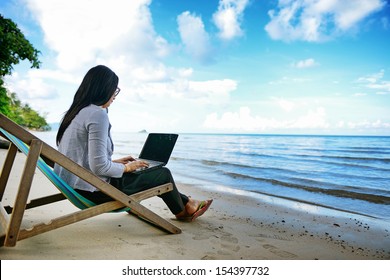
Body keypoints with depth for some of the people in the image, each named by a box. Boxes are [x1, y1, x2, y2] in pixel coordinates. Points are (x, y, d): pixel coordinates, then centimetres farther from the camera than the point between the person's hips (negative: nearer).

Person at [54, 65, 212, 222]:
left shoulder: (76, 111, 9)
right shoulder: (98, 114, -21)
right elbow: (99, 167, -27)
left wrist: (115, 162, 15)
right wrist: (126, 167, -8)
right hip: (93, 191, -10)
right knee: (163, 174, 4)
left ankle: (185, 202, 34)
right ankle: (182, 211, 31)